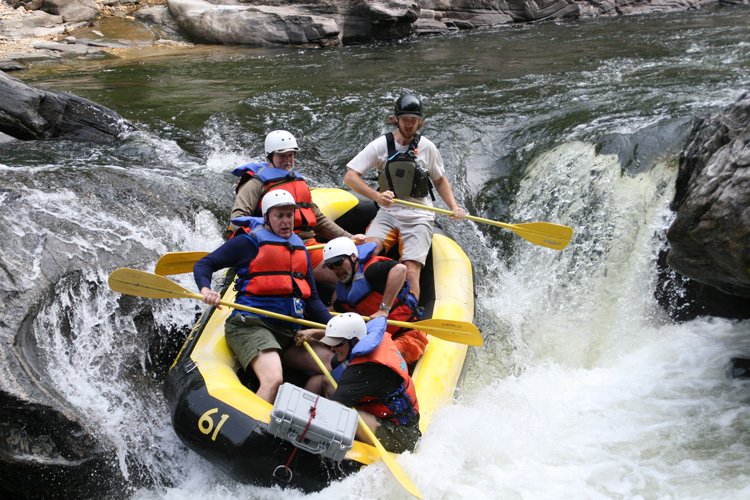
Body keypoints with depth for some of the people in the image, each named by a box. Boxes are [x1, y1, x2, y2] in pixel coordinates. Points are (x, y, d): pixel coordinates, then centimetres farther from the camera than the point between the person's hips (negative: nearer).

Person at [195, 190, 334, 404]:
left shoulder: (300, 249, 22)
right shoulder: (249, 242, 5)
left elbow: (312, 299, 21)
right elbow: (203, 265, 4)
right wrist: (206, 289, -20)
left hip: (290, 332, 7)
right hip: (251, 324, -6)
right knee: (273, 380, -31)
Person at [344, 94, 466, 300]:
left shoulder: (427, 147, 4)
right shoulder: (381, 145, -1)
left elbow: (440, 180, 17)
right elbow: (350, 177, -7)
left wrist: (454, 207, 1)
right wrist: (377, 196, -23)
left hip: (419, 217, 0)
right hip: (388, 213, 0)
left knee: (411, 272, -19)